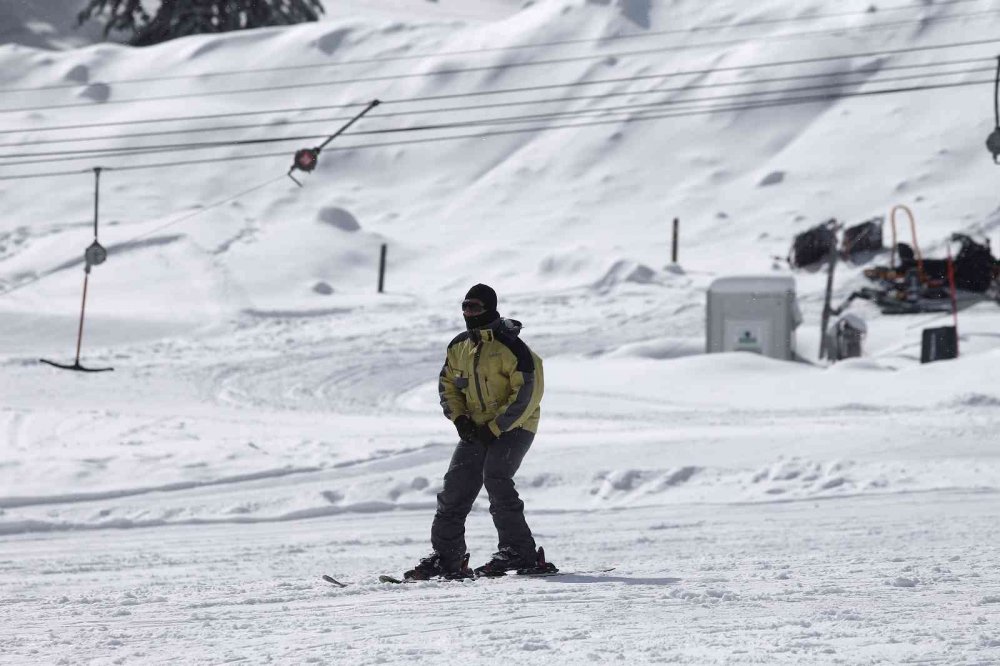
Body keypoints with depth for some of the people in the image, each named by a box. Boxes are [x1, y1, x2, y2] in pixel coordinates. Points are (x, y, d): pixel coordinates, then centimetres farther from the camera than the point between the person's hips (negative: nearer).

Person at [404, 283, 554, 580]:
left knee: (495, 478, -25)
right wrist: (459, 418, 0)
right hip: (476, 429, 7)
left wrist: (496, 427, -19)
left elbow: (528, 393, -19)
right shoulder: (459, 348, 7)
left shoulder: (511, 347, -16)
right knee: (456, 486, -1)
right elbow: (447, 385, 18)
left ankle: (519, 551, -21)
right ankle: (445, 557, 6)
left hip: (513, 426, -7)